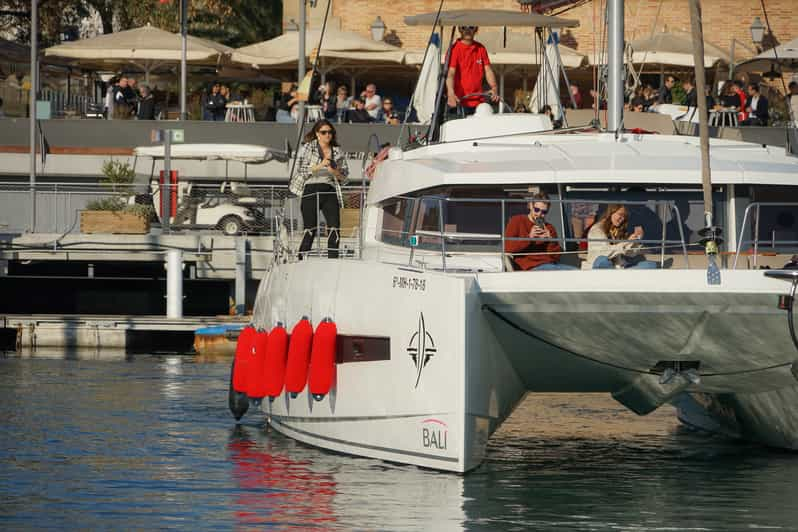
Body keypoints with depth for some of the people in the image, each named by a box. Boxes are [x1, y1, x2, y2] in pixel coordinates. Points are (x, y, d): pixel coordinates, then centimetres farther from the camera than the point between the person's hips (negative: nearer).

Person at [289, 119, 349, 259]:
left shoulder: (337, 152, 13)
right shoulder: (307, 148, 4)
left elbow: (344, 176, 15)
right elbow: (300, 170, -5)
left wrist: (334, 171, -6)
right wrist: (320, 166, -15)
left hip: (330, 192, 3)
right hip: (311, 191, -3)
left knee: (334, 229, -8)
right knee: (310, 231, -3)